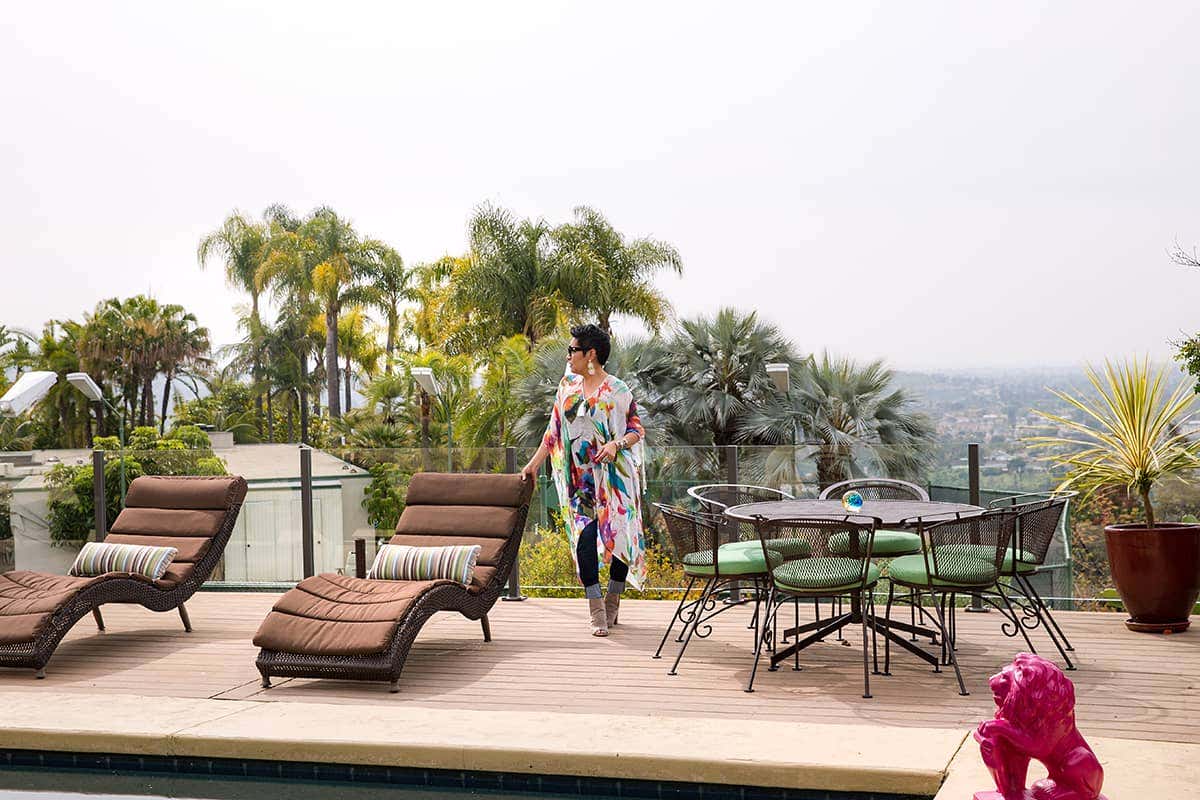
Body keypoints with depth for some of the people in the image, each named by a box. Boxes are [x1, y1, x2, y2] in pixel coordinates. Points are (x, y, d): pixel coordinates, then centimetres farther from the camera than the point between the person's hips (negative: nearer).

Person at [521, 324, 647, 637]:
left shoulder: (617, 390, -3)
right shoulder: (568, 386, 11)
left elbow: (637, 428, -2)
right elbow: (554, 430, 16)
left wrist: (616, 444, -20)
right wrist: (534, 463, 14)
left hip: (615, 477, -3)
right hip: (581, 479, 3)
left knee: (619, 536, 1)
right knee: (584, 537, -10)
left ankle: (612, 601, 21)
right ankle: (596, 612, -5)